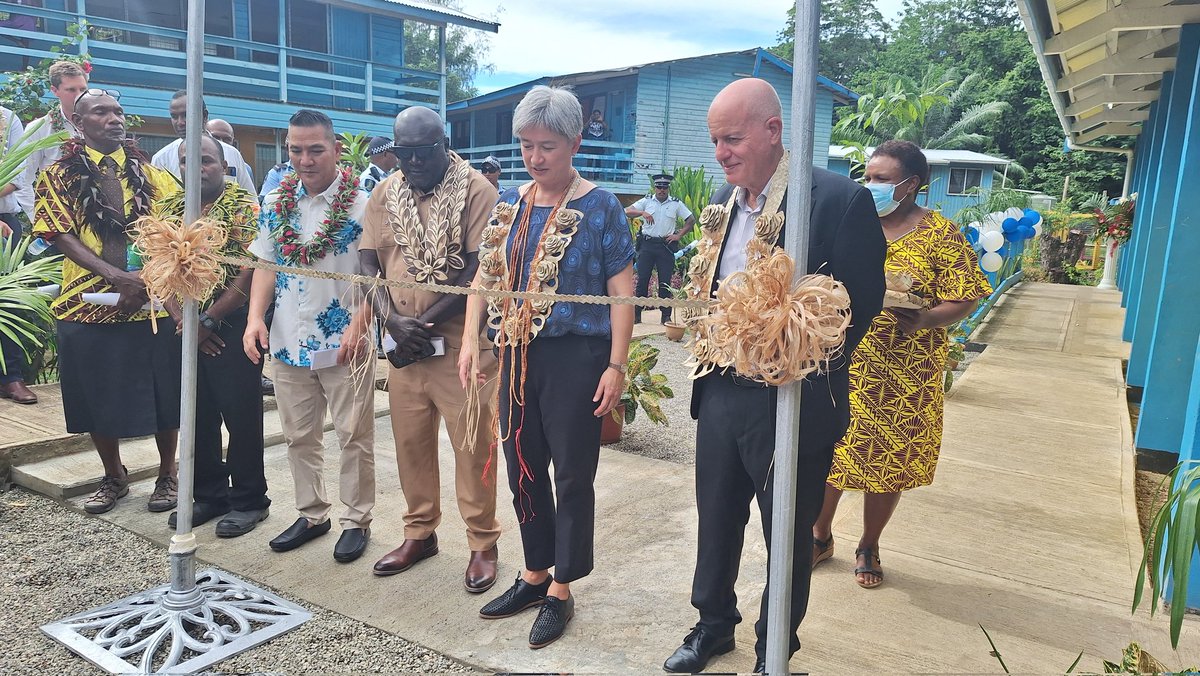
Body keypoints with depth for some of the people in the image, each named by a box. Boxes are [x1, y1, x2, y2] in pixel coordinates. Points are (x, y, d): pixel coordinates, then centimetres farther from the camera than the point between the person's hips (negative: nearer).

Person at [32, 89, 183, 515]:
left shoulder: (150, 173, 9)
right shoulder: (60, 176, 5)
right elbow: (63, 237, -5)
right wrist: (118, 276, -19)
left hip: (153, 302, 0)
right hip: (91, 302, 0)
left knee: (163, 394, 5)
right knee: (98, 396, 9)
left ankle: (167, 474, 22)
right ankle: (114, 477, 28)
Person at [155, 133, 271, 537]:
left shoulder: (244, 207, -5)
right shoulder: (167, 209, 11)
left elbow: (250, 273, -13)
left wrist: (208, 320, -14)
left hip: (232, 324, -5)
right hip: (184, 327, 5)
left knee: (241, 414, 1)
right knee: (196, 415, 12)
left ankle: (249, 500, 14)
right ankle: (209, 495, 26)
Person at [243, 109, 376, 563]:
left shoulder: (362, 204, -8)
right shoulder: (275, 204, 8)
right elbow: (265, 265, 12)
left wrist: (358, 326, -20)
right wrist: (255, 317, -1)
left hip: (344, 345, -5)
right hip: (287, 343, 5)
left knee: (354, 437, 5)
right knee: (299, 436, 15)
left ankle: (357, 520, 20)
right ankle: (312, 513, 31)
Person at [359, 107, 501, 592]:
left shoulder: (475, 190, -7)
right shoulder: (384, 194, 9)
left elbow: (478, 269, -14)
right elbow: (369, 264, 6)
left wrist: (427, 323, -15)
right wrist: (393, 320, -10)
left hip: (460, 342, -5)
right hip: (402, 344, 5)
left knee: (472, 445, 1)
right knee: (410, 441, 14)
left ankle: (483, 543, 16)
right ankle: (420, 533, 31)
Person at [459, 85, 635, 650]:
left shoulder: (599, 207, -7)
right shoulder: (509, 203, 8)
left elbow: (622, 291, -9)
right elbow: (486, 275, 12)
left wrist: (616, 366, -14)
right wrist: (471, 338, 1)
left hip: (576, 357, -5)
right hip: (517, 354, 6)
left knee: (572, 474, 6)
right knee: (523, 468, 15)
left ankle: (560, 589, 23)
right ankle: (535, 574, 34)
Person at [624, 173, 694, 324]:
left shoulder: (676, 204, 6)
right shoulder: (647, 201, 6)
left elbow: (691, 220, 9)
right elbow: (627, 211, -1)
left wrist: (678, 235, -1)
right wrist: (642, 212, -18)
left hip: (666, 246, 0)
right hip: (647, 244, 0)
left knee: (665, 282, 2)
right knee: (642, 279, 0)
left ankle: (666, 316, 7)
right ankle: (637, 314, 6)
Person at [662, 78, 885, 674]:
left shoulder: (839, 198, -15)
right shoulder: (724, 199, 6)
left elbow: (864, 300, -13)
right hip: (721, 393, 6)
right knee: (716, 520, 20)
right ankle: (713, 624, 43)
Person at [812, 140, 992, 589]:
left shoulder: (940, 235, -4)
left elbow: (965, 298, -6)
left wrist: (923, 320, -23)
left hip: (902, 378, -2)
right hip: (840, 366, 3)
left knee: (889, 461, 9)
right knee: (828, 451, 8)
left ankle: (869, 547, 30)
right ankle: (821, 536, 30)